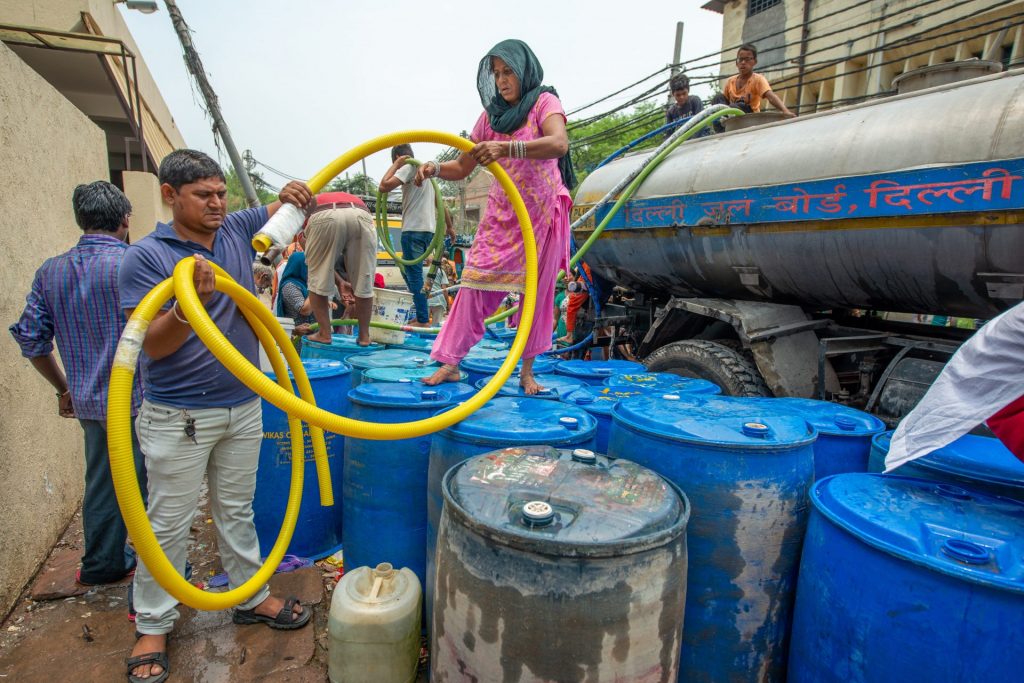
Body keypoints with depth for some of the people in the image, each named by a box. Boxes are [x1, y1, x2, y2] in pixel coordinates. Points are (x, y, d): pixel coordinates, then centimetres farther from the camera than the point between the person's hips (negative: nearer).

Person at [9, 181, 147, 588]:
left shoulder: (50, 272, 6)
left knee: (101, 484, 22)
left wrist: (64, 389, 20)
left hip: (89, 403, 7)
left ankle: (102, 564, 40)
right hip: (138, 401, -7)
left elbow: (30, 338, 10)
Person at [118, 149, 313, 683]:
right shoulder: (145, 255, -12)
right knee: (168, 523, 9)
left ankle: (252, 597, 34)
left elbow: (291, 204, 13)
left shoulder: (237, 229, 2)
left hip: (243, 408, 5)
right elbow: (152, 345, -18)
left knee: (237, 511, 18)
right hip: (178, 416, -4)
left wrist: (292, 195, -11)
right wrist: (189, 303, -36)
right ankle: (153, 625, 28)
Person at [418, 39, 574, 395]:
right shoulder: (491, 115, 11)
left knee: (537, 292, 1)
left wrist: (506, 148, -37)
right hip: (501, 215, 3)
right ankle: (450, 362, 0)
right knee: (475, 284, -5)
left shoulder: (544, 102, -1)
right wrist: (435, 169, -12)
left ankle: (527, 370, 10)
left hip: (543, 213, -3)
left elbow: (559, 143, -24)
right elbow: (462, 167, 10)